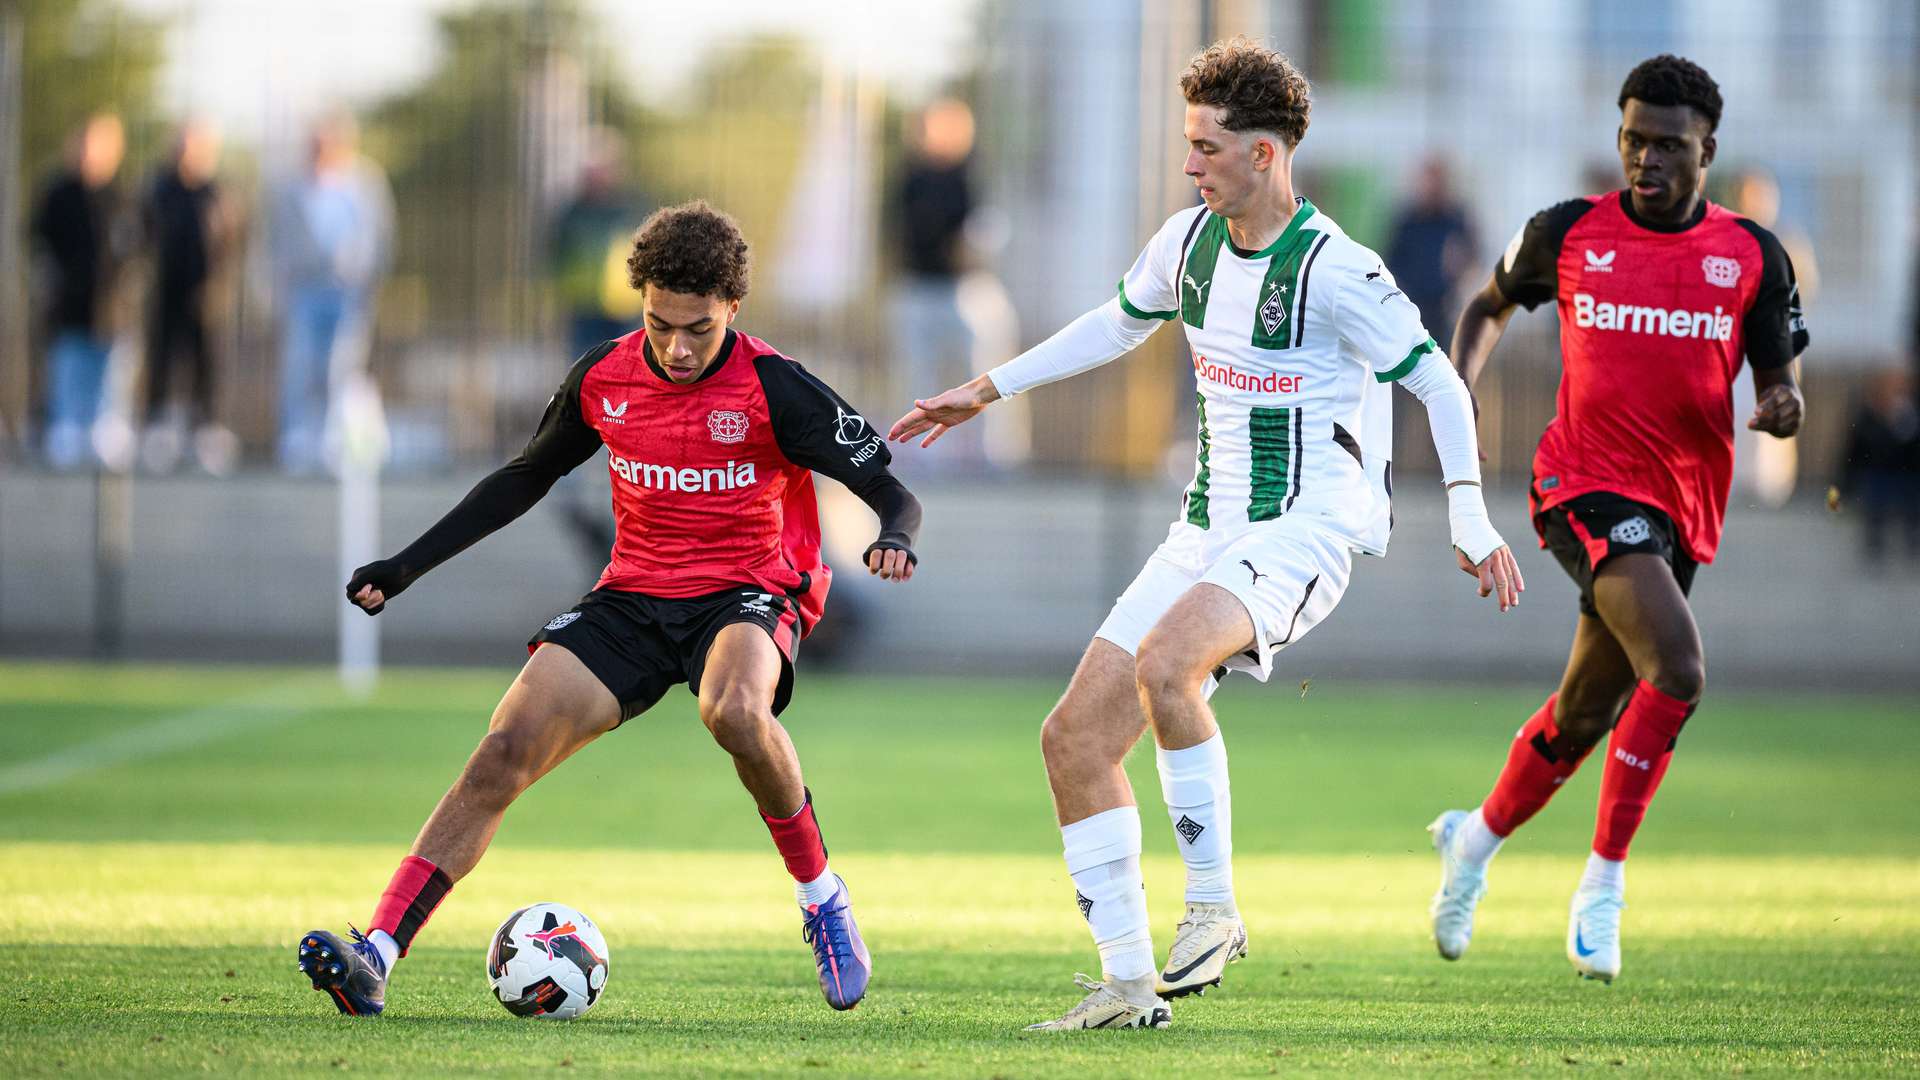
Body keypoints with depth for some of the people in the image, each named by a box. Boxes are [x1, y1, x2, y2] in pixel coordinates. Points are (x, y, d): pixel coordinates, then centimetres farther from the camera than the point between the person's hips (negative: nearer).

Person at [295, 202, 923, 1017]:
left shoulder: (772, 390, -13)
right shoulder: (604, 377, 0)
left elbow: (892, 490, -10)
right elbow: (527, 476, 17)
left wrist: (894, 538, -35)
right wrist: (406, 567, 14)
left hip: (748, 594, -4)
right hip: (634, 596, 4)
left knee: (734, 710, -39)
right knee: (507, 748, -17)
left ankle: (822, 899, -14)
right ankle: (375, 958, -22)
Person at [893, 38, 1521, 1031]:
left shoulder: (1333, 269, -16)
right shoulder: (1190, 239, 7)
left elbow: (1436, 382, -10)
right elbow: (1118, 325, 26)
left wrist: (1469, 521, -16)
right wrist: (986, 391, 30)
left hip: (1306, 529, -8)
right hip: (1208, 529, 8)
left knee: (1164, 663, -35)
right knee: (1075, 735, -2)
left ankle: (1215, 908, -20)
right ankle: (1127, 983, 5)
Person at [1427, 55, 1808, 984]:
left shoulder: (1753, 257, 3)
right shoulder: (1566, 234, 1)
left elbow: (1777, 382, 7)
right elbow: (1490, 304, 19)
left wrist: (1784, 406, -17)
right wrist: (1460, 391, 2)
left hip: (1681, 513, 4)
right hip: (1587, 484, -4)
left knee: (1585, 715, 14)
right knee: (1678, 670, -26)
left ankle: (1476, 839, 41)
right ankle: (1604, 886, -15)